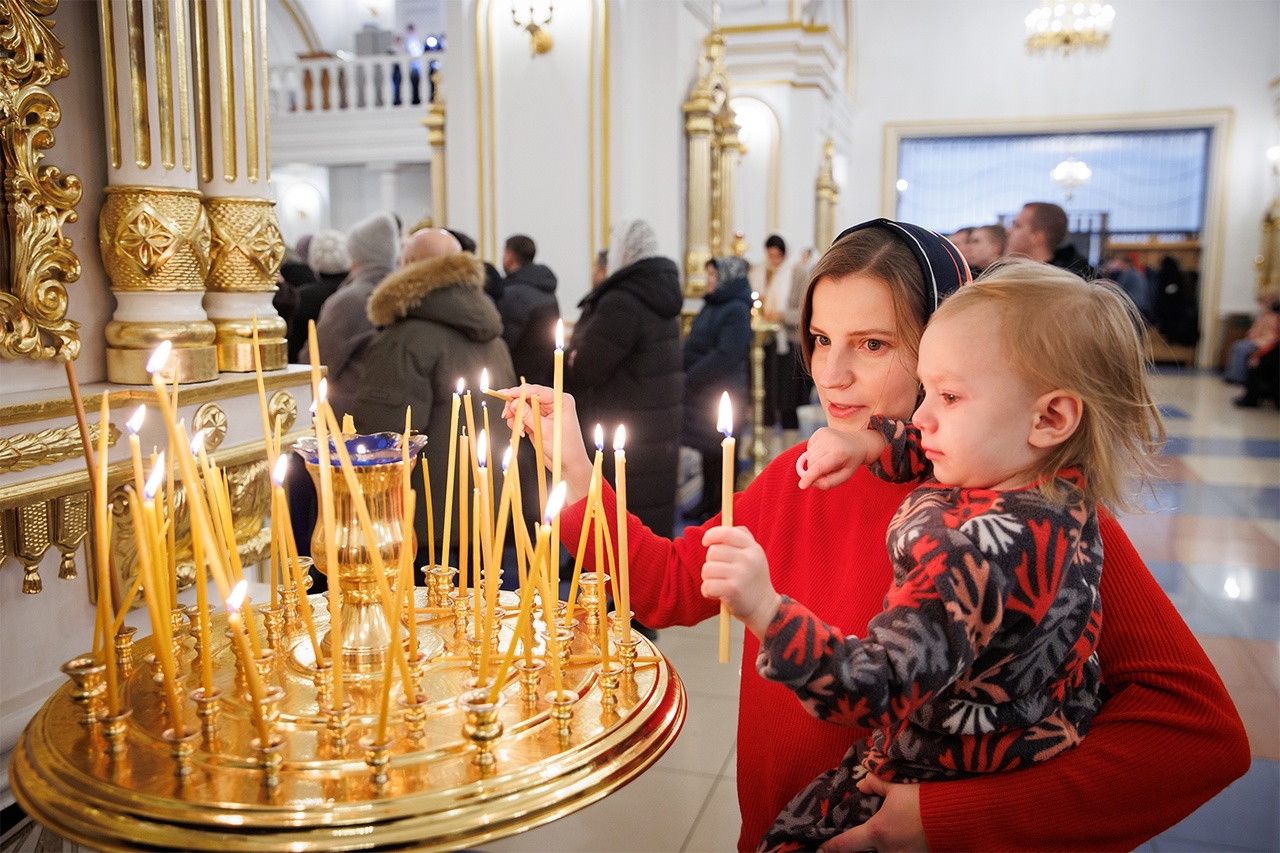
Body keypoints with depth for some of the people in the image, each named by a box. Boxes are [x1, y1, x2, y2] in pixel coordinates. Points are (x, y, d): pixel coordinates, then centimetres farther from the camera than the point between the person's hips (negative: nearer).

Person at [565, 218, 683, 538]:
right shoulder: (660, 296, 11)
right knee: (653, 522, 18)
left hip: (622, 439, -9)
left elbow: (582, 371, -18)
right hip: (661, 429, 9)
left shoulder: (621, 302, -18)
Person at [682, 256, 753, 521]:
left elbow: (726, 355, -22)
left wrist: (690, 380, -19)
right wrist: (684, 373, 0)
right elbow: (694, 345, 15)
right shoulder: (711, 306, 12)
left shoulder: (736, 310, -14)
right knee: (707, 450, 16)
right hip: (702, 391, 8)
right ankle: (708, 502, 27)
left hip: (722, 394, -8)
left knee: (720, 453, 3)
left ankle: (722, 507, 15)